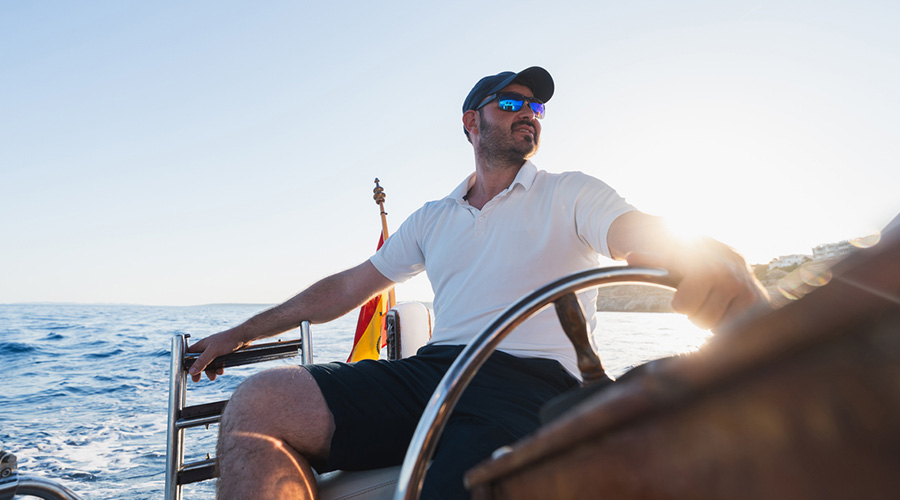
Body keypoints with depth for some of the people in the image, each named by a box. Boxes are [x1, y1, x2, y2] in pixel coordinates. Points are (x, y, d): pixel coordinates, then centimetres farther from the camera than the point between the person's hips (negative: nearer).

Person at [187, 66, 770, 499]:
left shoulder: (571, 194, 12)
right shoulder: (433, 218, 23)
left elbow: (649, 238, -8)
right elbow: (348, 285, 26)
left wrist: (718, 266, -33)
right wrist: (246, 331, 27)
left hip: (529, 380, -4)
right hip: (429, 370, 5)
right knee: (257, 403, -16)